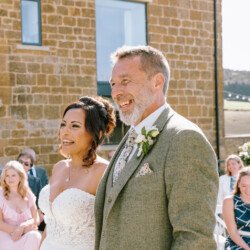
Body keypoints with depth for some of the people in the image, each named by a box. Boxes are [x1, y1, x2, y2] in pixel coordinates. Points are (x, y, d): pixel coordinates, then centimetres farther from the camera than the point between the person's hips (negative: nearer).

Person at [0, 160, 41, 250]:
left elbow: (35, 220, 6)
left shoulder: (28, 195, 9)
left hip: (26, 236, 4)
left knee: (34, 236, -32)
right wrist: (16, 230, -19)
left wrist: (23, 226, -16)